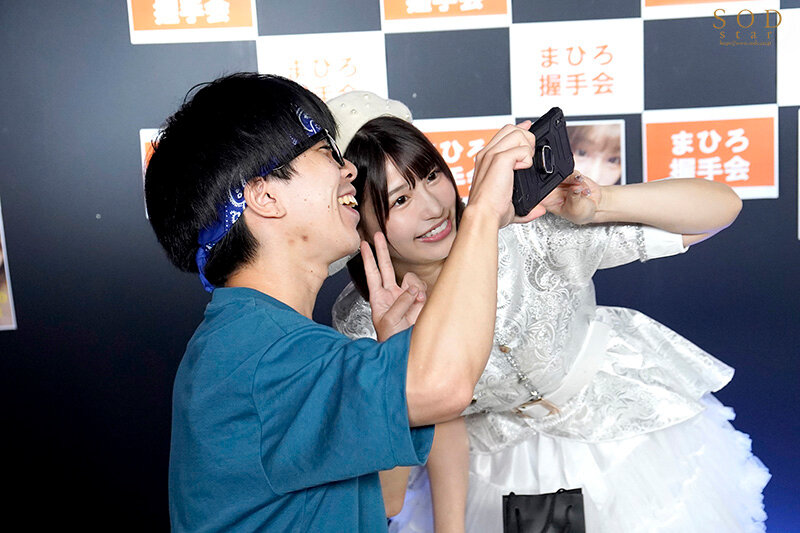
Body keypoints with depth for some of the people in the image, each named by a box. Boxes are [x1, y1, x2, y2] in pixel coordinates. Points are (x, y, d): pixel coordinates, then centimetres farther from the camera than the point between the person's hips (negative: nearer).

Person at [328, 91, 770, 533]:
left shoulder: (525, 228, -33)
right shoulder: (359, 323, -20)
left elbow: (722, 205, -28)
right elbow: (438, 420, -6)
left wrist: (600, 204, -43)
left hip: (631, 435, -1)